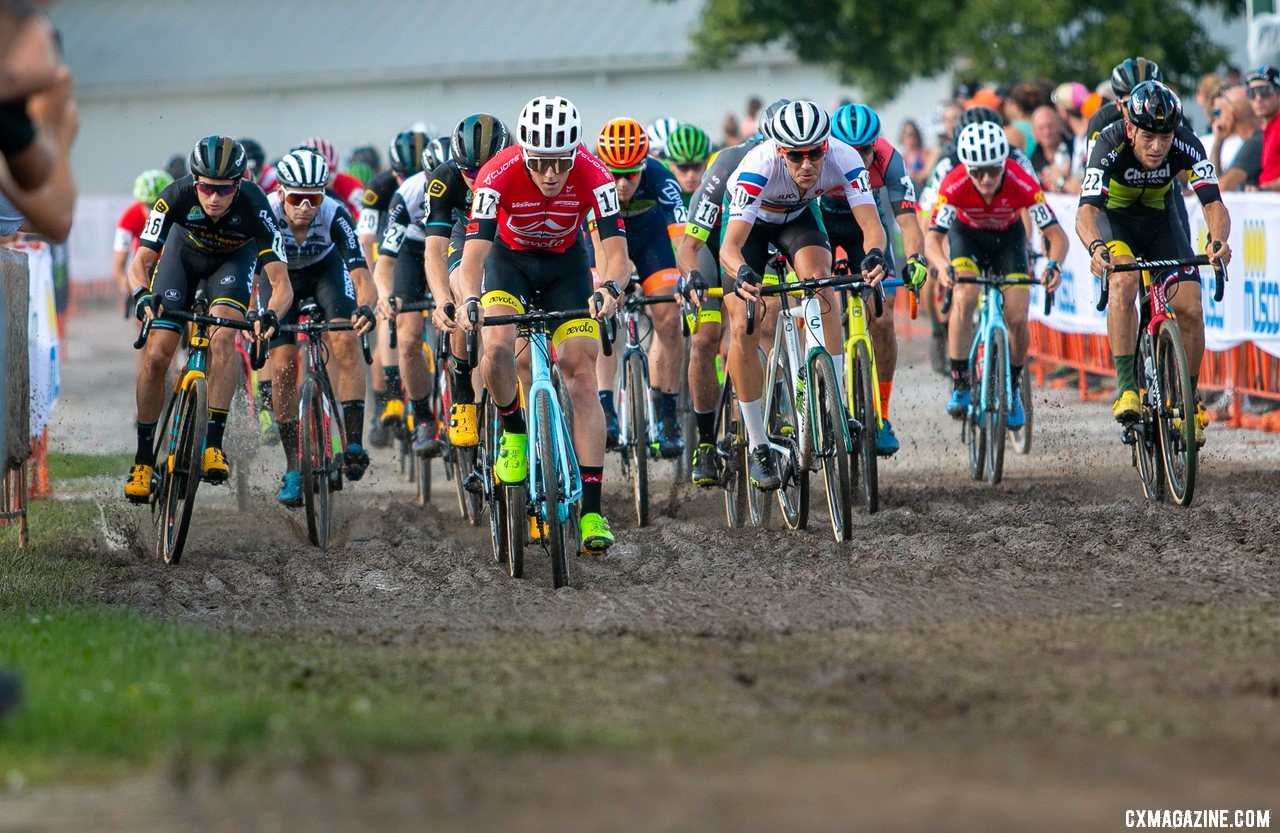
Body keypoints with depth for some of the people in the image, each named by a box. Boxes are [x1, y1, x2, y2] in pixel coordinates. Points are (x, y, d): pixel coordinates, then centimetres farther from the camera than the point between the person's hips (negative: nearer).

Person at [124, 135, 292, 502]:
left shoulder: (253, 205, -37)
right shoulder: (176, 196, -35)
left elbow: (281, 283, -38)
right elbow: (140, 262, -31)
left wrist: (271, 314, -59)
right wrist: (142, 294, -53)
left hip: (234, 257, -1)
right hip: (185, 250, 1)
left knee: (222, 339, -28)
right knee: (156, 355, -10)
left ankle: (213, 445, -22)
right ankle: (143, 458, 4)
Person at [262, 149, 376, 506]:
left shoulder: (334, 215, -34)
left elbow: (361, 276, -38)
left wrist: (364, 308, -59)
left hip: (326, 269, 0)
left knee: (345, 341, -25)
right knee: (283, 366, -11)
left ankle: (354, 443, -23)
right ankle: (292, 468, -1)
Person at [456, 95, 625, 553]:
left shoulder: (593, 175, -30)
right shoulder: (498, 175, -32)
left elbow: (616, 251, -33)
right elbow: (474, 252, -37)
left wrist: (610, 289, -55)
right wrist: (469, 300, -57)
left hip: (566, 263, 0)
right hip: (510, 259, 0)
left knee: (581, 371, -12)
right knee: (496, 347, -28)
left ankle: (592, 509, -13)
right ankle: (514, 431, 3)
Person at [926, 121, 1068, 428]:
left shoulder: (1021, 182, -36)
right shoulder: (955, 185, -35)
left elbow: (1057, 234, -32)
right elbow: (932, 238, -37)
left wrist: (1053, 265, -53)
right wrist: (943, 266, -58)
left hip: (1008, 235, 0)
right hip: (967, 234, 0)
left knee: (1017, 319, -12)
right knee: (963, 299, -27)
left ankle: (1013, 387, 14)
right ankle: (959, 385, -15)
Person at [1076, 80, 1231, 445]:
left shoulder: (1186, 146, -27)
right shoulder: (1111, 145, -33)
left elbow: (1213, 203, -33)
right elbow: (1086, 211, -43)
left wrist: (1217, 240, -55)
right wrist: (1096, 247, -64)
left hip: (1159, 218, 2)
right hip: (1114, 217, -2)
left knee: (1189, 308, -13)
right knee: (1124, 280, -33)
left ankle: (1189, 399, 7)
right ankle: (1126, 386, -30)